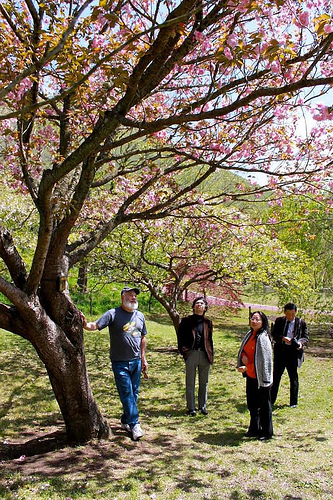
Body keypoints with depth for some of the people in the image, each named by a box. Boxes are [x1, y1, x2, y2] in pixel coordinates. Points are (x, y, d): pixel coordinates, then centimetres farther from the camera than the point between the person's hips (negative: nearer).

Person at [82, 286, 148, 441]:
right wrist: (85, 325, -38)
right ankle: (134, 425, 3)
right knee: (126, 394, -5)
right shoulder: (113, 314, -8)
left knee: (134, 394, 11)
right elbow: (96, 325, -17)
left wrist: (143, 358, 17)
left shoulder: (140, 316, 10)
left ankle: (125, 421, 27)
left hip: (136, 361, 6)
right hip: (120, 362, -5)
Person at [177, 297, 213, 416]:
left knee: (204, 382, 12)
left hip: (205, 354, 3)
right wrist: (182, 350, -6)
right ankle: (191, 407, 15)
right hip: (191, 353, -2)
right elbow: (180, 335, 5)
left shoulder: (208, 322, 11)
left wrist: (211, 354, 11)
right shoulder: (186, 321, 3)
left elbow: (210, 339, 17)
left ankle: (202, 405, 25)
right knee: (190, 383, 4)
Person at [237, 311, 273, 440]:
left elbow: (264, 359, -19)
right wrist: (243, 356, -7)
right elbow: (243, 350, 16)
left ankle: (267, 432, 21)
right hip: (250, 376, 8)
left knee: (263, 405, 6)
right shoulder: (250, 334, 5)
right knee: (251, 403, 17)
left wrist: (247, 368, -19)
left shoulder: (263, 337, -18)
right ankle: (254, 429, 32)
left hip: (260, 377, -7)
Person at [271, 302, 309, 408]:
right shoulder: (279, 321, 5)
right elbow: (273, 334, 0)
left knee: (293, 377, 7)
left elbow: (306, 337, 5)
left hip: (293, 352, -1)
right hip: (280, 351, 1)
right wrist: (283, 338, -19)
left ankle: (293, 402, 21)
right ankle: (271, 400, 20)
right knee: (276, 375, 8)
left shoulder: (301, 323, 2)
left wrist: (301, 342, -17)